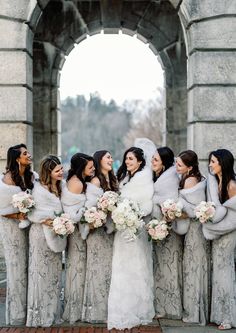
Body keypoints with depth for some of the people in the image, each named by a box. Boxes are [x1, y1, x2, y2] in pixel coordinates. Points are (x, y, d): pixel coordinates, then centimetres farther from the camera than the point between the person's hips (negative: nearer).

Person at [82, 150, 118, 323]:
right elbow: (90, 205, -18)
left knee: (110, 268, 11)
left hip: (110, 228, 7)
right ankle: (97, 310, 6)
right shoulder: (95, 181, -10)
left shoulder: (112, 180, 13)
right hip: (98, 229, -7)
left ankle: (109, 308, 19)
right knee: (99, 268, -2)